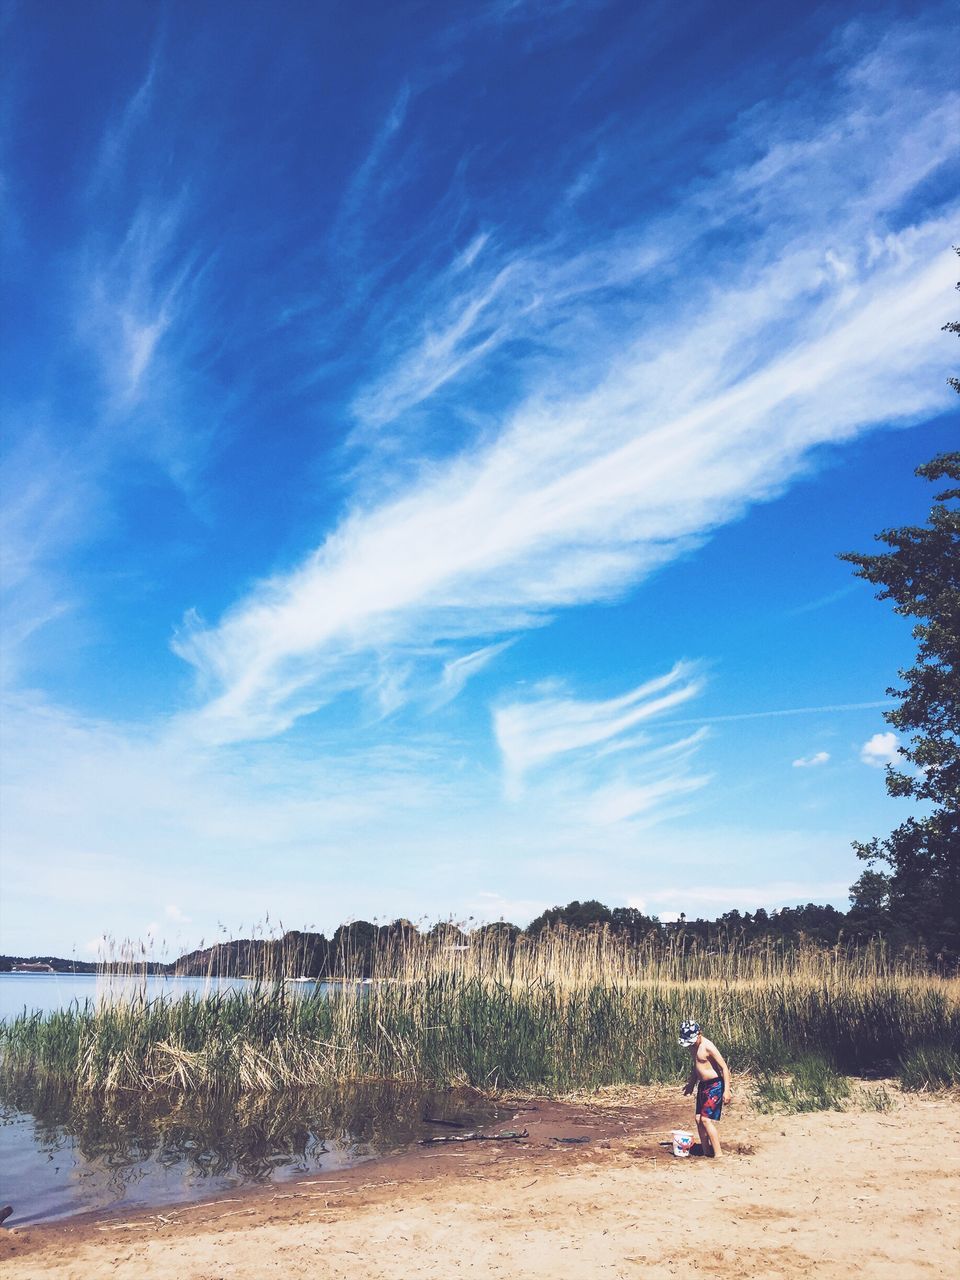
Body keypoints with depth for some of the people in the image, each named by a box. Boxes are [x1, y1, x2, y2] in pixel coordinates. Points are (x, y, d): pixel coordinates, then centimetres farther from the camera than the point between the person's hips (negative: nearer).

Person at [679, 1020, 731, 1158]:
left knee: (706, 1119, -12)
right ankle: (706, 1152, 18)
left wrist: (727, 1090, -21)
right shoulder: (692, 1046, 5)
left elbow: (724, 1067, -19)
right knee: (699, 1119, 8)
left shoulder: (707, 1046, -20)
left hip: (714, 1085, -9)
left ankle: (718, 1154, -6)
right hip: (702, 1085, 9)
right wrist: (691, 1083, 24)